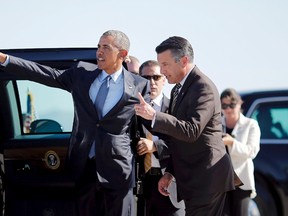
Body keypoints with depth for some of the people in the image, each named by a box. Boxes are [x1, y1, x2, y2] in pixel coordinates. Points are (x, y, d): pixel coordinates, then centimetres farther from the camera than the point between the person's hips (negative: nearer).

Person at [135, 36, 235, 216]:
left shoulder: (203, 87, -14)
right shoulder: (178, 89, 17)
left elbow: (191, 131, -25)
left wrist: (154, 116, -29)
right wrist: (170, 172, 16)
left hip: (206, 179, -9)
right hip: (191, 180, 9)